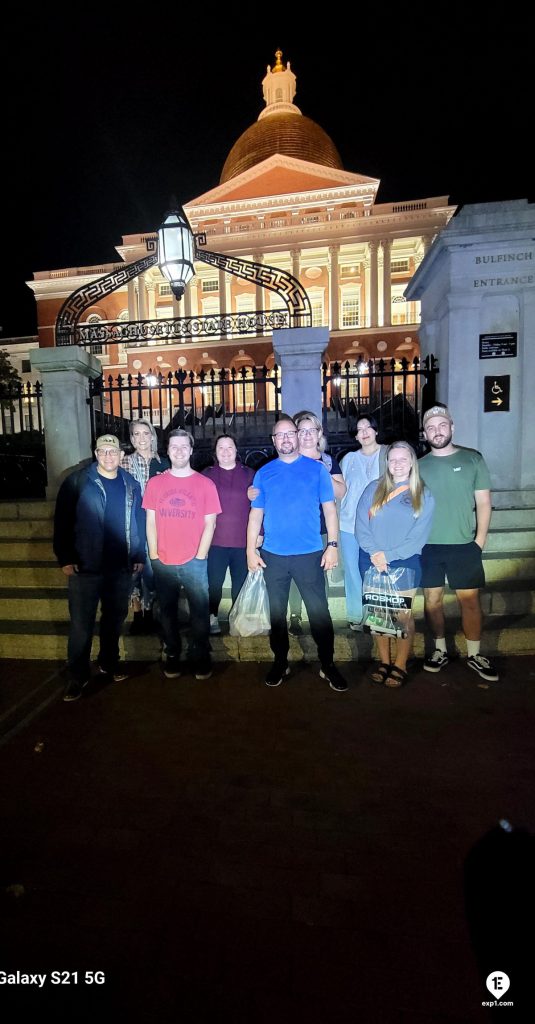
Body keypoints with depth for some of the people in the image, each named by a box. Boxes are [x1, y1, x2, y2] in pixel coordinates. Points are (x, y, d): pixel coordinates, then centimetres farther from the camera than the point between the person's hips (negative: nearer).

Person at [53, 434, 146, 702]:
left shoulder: (131, 485, 7)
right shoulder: (77, 482, -5)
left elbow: (139, 523, 11)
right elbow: (62, 522, -5)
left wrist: (139, 556, 8)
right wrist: (65, 559, -9)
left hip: (121, 567, 4)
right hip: (85, 567, -3)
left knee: (115, 618, 16)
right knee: (81, 624, 4)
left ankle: (109, 663, 35)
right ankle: (78, 676, 20)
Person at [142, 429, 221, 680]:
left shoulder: (205, 484, -1)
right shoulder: (155, 483, 3)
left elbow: (209, 523, -2)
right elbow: (150, 522, 4)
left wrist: (200, 556, -7)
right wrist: (153, 555, -1)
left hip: (194, 562, -1)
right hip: (163, 562, 2)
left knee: (200, 611, 6)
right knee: (167, 611, 14)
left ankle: (201, 657, 24)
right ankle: (172, 655, 31)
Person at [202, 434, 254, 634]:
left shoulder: (248, 474, 6)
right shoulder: (207, 475, 6)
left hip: (243, 541, 1)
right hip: (215, 541, 0)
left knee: (240, 582, 9)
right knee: (214, 582, 3)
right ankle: (212, 617, 20)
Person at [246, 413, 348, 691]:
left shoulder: (316, 468, 3)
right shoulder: (264, 473, 7)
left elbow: (329, 509, 2)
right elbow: (256, 514, 7)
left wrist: (333, 545, -5)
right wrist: (251, 550, 1)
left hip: (310, 554, -2)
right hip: (273, 555, 2)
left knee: (319, 611, 2)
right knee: (276, 612, 12)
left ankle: (327, 664, 20)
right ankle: (280, 662, 29)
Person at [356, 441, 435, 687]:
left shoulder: (423, 495, 0)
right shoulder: (374, 488, 3)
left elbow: (418, 537, -7)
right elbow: (361, 525, -3)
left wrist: (388, 555, -15)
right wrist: (375, 554, -16)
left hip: (404, 563, -1)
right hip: (372, 562, 2)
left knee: (403, 615, 4)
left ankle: (400, 666, 20)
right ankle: (384, 662, 26)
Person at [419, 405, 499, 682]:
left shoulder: (473, 459, 1)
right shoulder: (419, 465, 5)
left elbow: (483, 502, 2)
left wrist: (480, 539, -4)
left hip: (464, 545, -1)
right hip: (428, 546, 1)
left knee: (470, 600, 4)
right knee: (433, 599, 8)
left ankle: (474, 655, 20)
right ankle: (440, 650, 24)